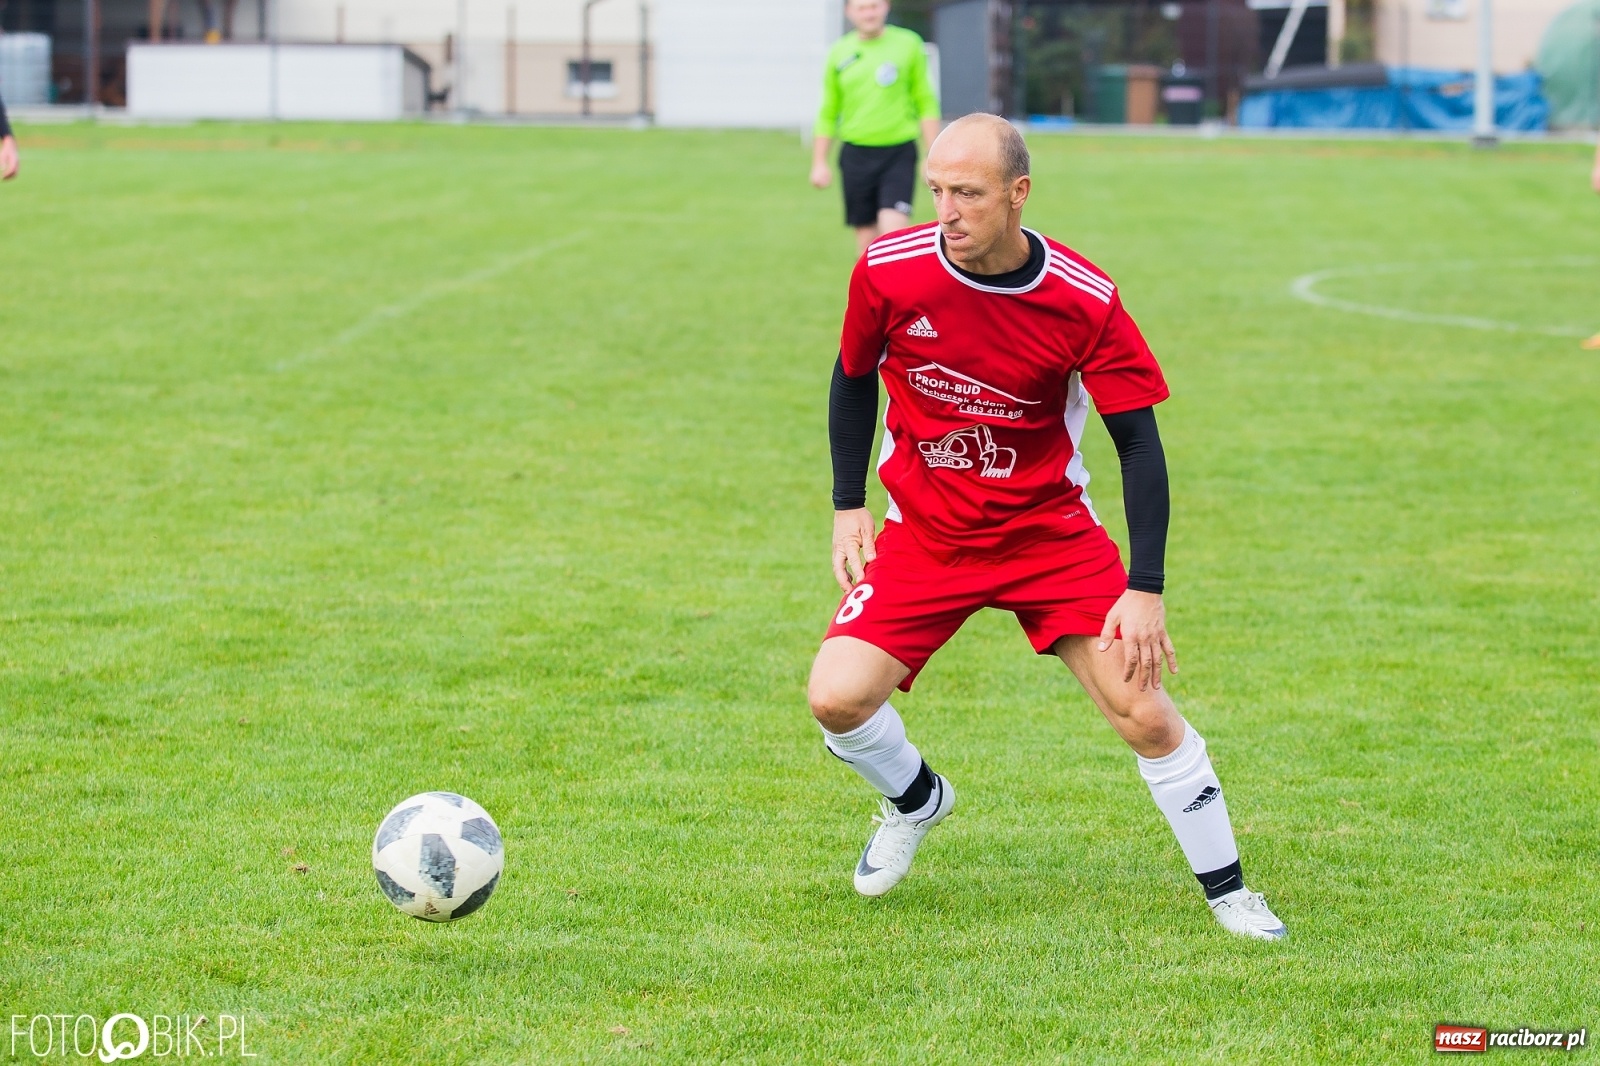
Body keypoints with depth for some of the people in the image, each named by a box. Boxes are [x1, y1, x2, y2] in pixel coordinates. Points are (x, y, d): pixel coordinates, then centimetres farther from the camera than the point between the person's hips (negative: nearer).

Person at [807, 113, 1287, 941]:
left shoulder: (1084, 300, -18)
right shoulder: (889, 272, -14)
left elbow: (1139, 443, -11)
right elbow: (854, 378, 7)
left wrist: (1145, 591, -16)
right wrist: (849, 507, 2)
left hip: (1050, 529, -1)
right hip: (923, 530, 1)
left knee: (1143, 712, -12)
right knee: (837, 698, -16)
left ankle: (1227, 893, 8)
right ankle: (916, 801, 19)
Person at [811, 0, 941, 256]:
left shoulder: (908, 44, 1)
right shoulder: (839, 53, 6)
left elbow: (926, 102, 3)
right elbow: (828, 113, 13)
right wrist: (819, 163, 7)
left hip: (899, 152, -2)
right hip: (856, 155, 2)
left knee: (893, 229, -17)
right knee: (866, 236, 5)